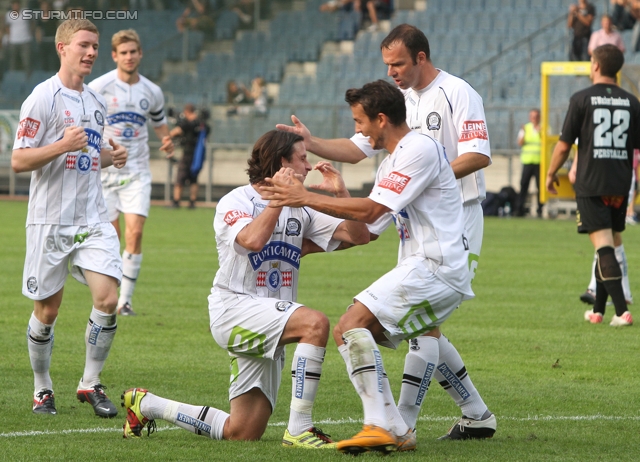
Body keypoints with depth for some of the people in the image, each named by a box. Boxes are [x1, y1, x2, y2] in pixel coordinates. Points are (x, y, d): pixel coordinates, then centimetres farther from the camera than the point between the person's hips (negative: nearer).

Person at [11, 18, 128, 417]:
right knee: (47, 310, 3)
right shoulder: (44, 98, -8)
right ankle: (42, 389, 21)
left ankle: (91, 383, 3)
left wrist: (111, 156, 5)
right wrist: (62, 146, -24)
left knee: (108, 297, -11)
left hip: (93, 219, 5)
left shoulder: (97, 102, 12)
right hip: (50, 220, -5)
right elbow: (18, 161, -11)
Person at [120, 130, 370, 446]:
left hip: (270, 326, 7)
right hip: (235, 307, -7)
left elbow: (359, 236, 11)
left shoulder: (300, 212, 16)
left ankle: (146, 405, 24)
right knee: (315, 323, -32)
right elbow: (253, 240, -26)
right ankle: (299, 430, -30)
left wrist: (340, 192, 0)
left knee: (242, 432, 4)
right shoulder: (234, 203, -4)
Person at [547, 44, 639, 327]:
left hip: (590, 185, -4)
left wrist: (551, 174, 12)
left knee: (604, 246, -8)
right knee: (610, 247, 15)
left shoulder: (582, 99, -5)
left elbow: (564, 145, -3)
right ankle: (597, 311, 23)